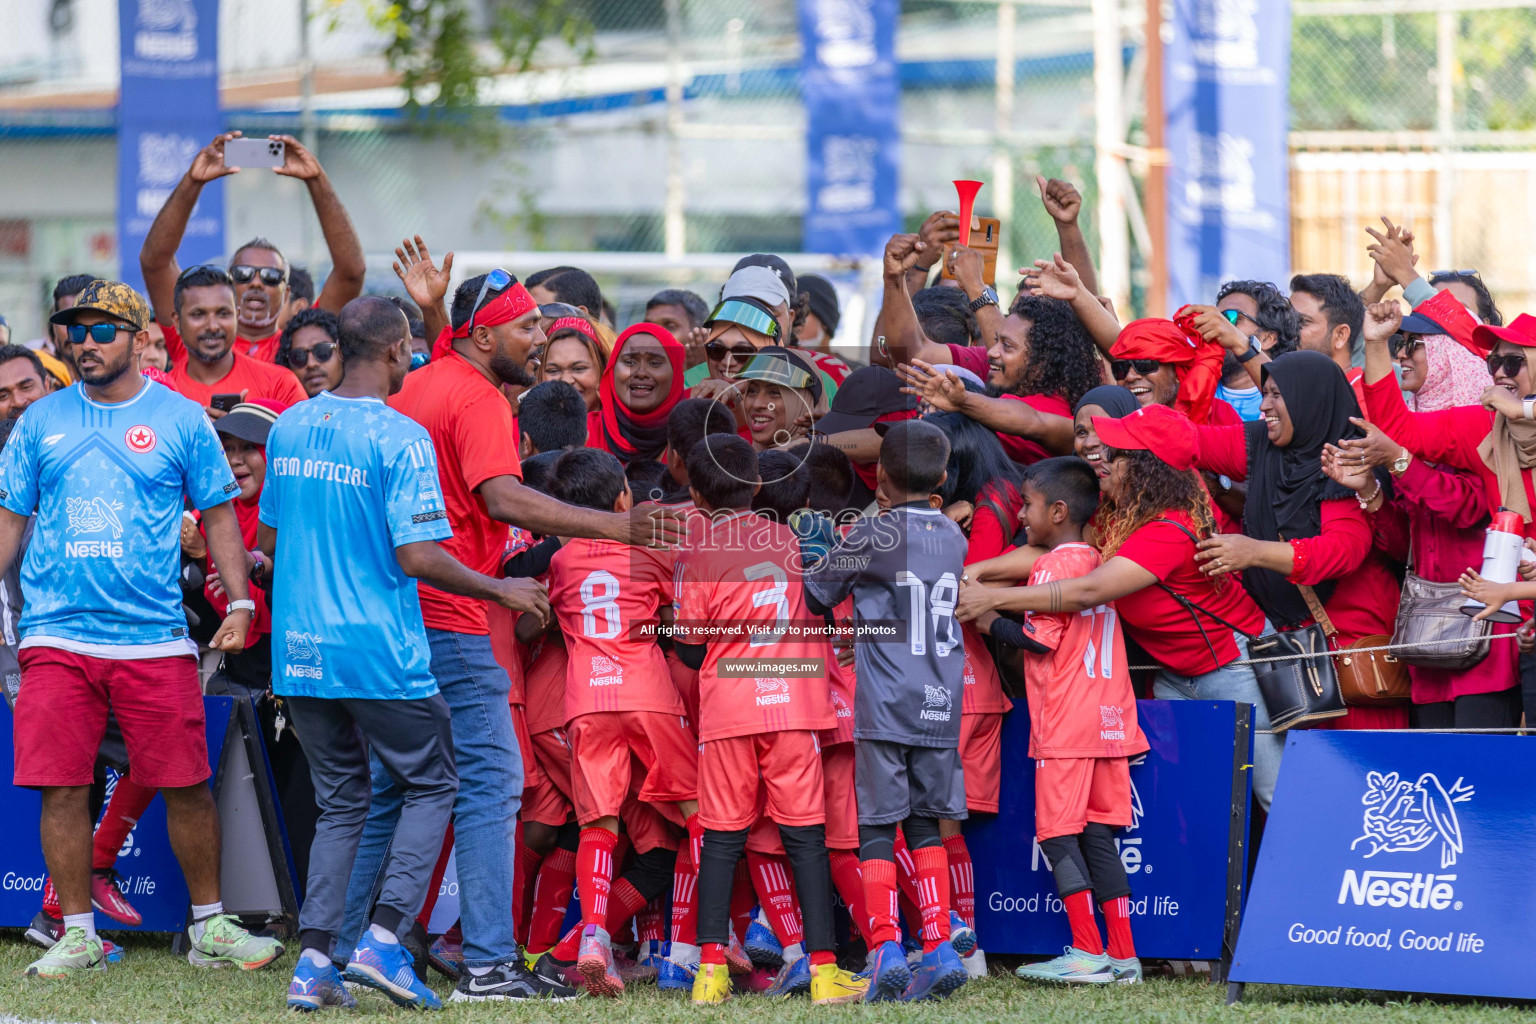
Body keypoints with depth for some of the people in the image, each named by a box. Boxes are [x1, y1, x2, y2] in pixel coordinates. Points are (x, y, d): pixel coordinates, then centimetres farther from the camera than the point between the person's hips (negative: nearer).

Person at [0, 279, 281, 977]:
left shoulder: (181, 420, 5)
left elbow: (218, 516, 8)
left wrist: (240, 601, -2)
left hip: (155, 638, -1)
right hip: (57, 638, 1)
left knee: (186, 785, -1)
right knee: (61, 788, -2)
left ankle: (210, 928, 12)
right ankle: (78, 935, 9)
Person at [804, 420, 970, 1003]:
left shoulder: (872, 537, -7)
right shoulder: (953, 538, 8)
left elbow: (816, 594, 3)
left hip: (884, 708, -5)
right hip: (941, 709, 5)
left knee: (877, 830, -1)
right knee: (925, 828, 12)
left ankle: (886, 949, -11)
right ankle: (940, 949, 5)